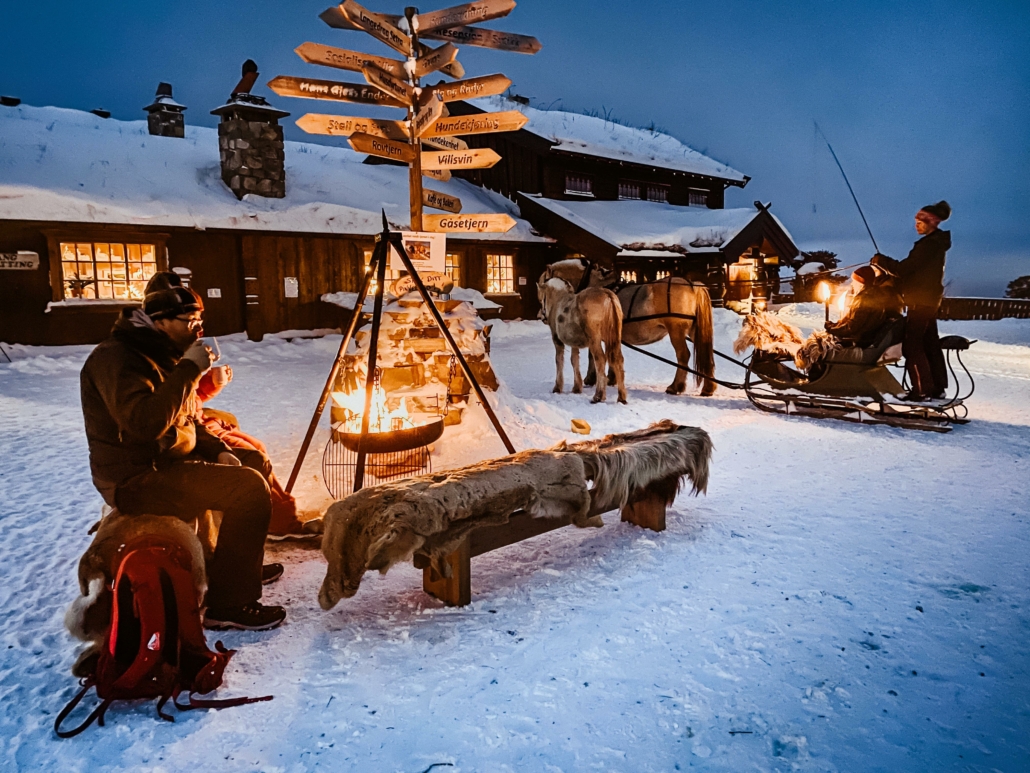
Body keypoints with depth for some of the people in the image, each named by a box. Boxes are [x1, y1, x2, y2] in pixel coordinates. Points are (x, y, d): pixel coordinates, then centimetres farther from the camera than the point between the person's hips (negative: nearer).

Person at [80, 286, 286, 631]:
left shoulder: (163, 356, 14)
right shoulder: (116, 358, -17)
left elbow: (184, 420, 21)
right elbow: (146, 422, -34)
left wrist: (218, 451, 5)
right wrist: (190, 369, -27)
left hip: (168, 461, 10)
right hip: (136, 479, -10)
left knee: (252, 463, 17)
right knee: (250, 488, -22)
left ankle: (242, 564, 27)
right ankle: (227, 604, -14)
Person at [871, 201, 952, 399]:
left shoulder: (928, 245, -17)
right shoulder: (937, 243, 15)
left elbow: (905, 269, -21)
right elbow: (913, 270, 15)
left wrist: (881, 260, -8)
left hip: (921, 301, -10)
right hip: (931, 300, 10)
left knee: (912, 345, -7)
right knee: (931, 344, 14)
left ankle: (922, 389, -5)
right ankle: (938, 388, 21)